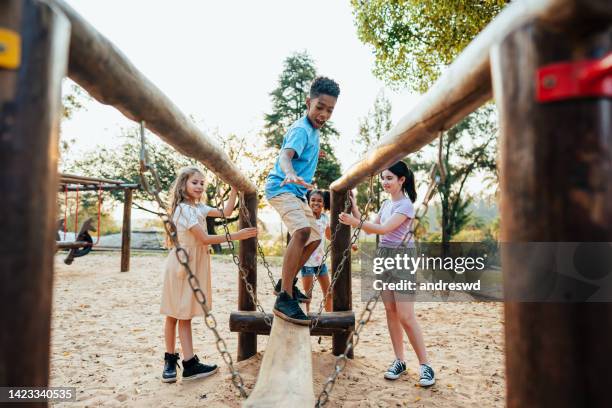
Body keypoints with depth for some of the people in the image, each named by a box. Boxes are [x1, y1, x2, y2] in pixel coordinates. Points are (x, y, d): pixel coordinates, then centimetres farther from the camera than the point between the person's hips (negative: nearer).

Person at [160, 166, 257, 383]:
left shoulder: (198, 207, 13)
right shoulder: (184, 209, -15)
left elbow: (225, 212, 10)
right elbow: (204, 239, -18)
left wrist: (235, 188, 6)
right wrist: (234, 236, -19)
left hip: (194, 263, 8)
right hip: (183, 263, -8)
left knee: (181, 314, 9)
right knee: (180, 314, -1)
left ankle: (171, 360, 15)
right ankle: (189, 364, 4)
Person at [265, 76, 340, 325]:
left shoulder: (312, 130, 14)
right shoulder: (301, 130, -16)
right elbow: (285, 156, -36)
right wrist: (290, 175, -57)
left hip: (296, 193, 11)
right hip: (281, 188, -11)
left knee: (314, 238, 16)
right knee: (302, 230, -33)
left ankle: (286, 283, 27)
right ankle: (284, 299, -34)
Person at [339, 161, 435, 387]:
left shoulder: (406, 204, -12)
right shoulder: (386, 204, 13)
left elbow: (384, 229, -22)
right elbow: (371, 228, 14)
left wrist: (356, 222, -30)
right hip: (383, 256, 8)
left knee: (406, 316, -8)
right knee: (390, 312, 7)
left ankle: (425, 365, 4)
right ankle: (399, 361, 16)